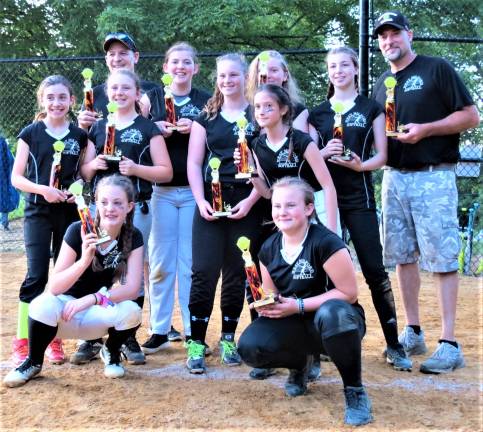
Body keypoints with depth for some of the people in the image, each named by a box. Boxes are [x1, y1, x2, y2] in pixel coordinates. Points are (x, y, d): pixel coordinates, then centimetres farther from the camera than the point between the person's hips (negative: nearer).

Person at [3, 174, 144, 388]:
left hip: (99, 313, 2)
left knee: (131, 311, -30)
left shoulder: (133, 237, -12)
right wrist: (85, 260, -38)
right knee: (43, 305, -35)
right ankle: (33, 362, -6)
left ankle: (111, 352, 4)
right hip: (66, 307, -2)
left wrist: (92, 299, -32)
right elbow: (54, 287, -22)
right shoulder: (78, 231, -19)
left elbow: (132, 289, -18)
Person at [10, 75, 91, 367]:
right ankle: (22, 342, 0)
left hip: (69, 212, 3)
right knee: (37, 274, -9)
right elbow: (16, 177, -2)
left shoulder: (80, 135, 5)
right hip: (38, 212, -2)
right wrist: (43, 189, -18)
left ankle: (55, 339, 17)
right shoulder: (30, 133, 0)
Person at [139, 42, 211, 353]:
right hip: (161, 190, 1)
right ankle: (160, 330, 12)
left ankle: (193, 331, 11)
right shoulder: (151, 98, 8)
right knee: (161, 262, 3)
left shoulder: (206, 101, 7)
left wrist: (196, 129, -12)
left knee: (192, 262, 2)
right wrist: (155, 129, -12)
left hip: (194, 190, 0)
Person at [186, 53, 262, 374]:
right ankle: (197, 344, 1)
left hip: (245, 205, -1)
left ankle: (229, 339, 18)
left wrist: (251, 200, -11)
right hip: (210, 203, 1)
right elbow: (194, 163, 7)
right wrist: (200, 200, -6)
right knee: (204, 273, -5)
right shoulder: (206, 117, 11)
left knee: (237, 274, 5)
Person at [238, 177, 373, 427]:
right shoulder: (268, 249, 0)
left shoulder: (325, 242, -20)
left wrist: (298, 305, -23)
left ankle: (354, 390, -18)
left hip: (337, 321, -5)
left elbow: (348, 293, -20)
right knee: (249, 346, -23)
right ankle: (299, 364, 12)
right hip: (296, 326, 5)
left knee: (332, 313, -43)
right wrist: (267, 305, -12)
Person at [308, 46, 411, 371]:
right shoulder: (318, 113, 12)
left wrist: (361, 164, -17)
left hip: (359, 197, -2)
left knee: (375, 269, -6)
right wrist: (324, 153, -11)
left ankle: (394, 344, 1)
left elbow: (382, 156, 2)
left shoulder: (371, 109, 7)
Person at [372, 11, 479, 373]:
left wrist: (425, 129, -17)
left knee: (442, 259, -7)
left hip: (433, 178, -6)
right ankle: (413, 333, 19)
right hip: (394, 177, 6)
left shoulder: (437, 69, -1)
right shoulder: (382, 84, 16)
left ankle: (450, 345, -3)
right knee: (403, 256, 9)